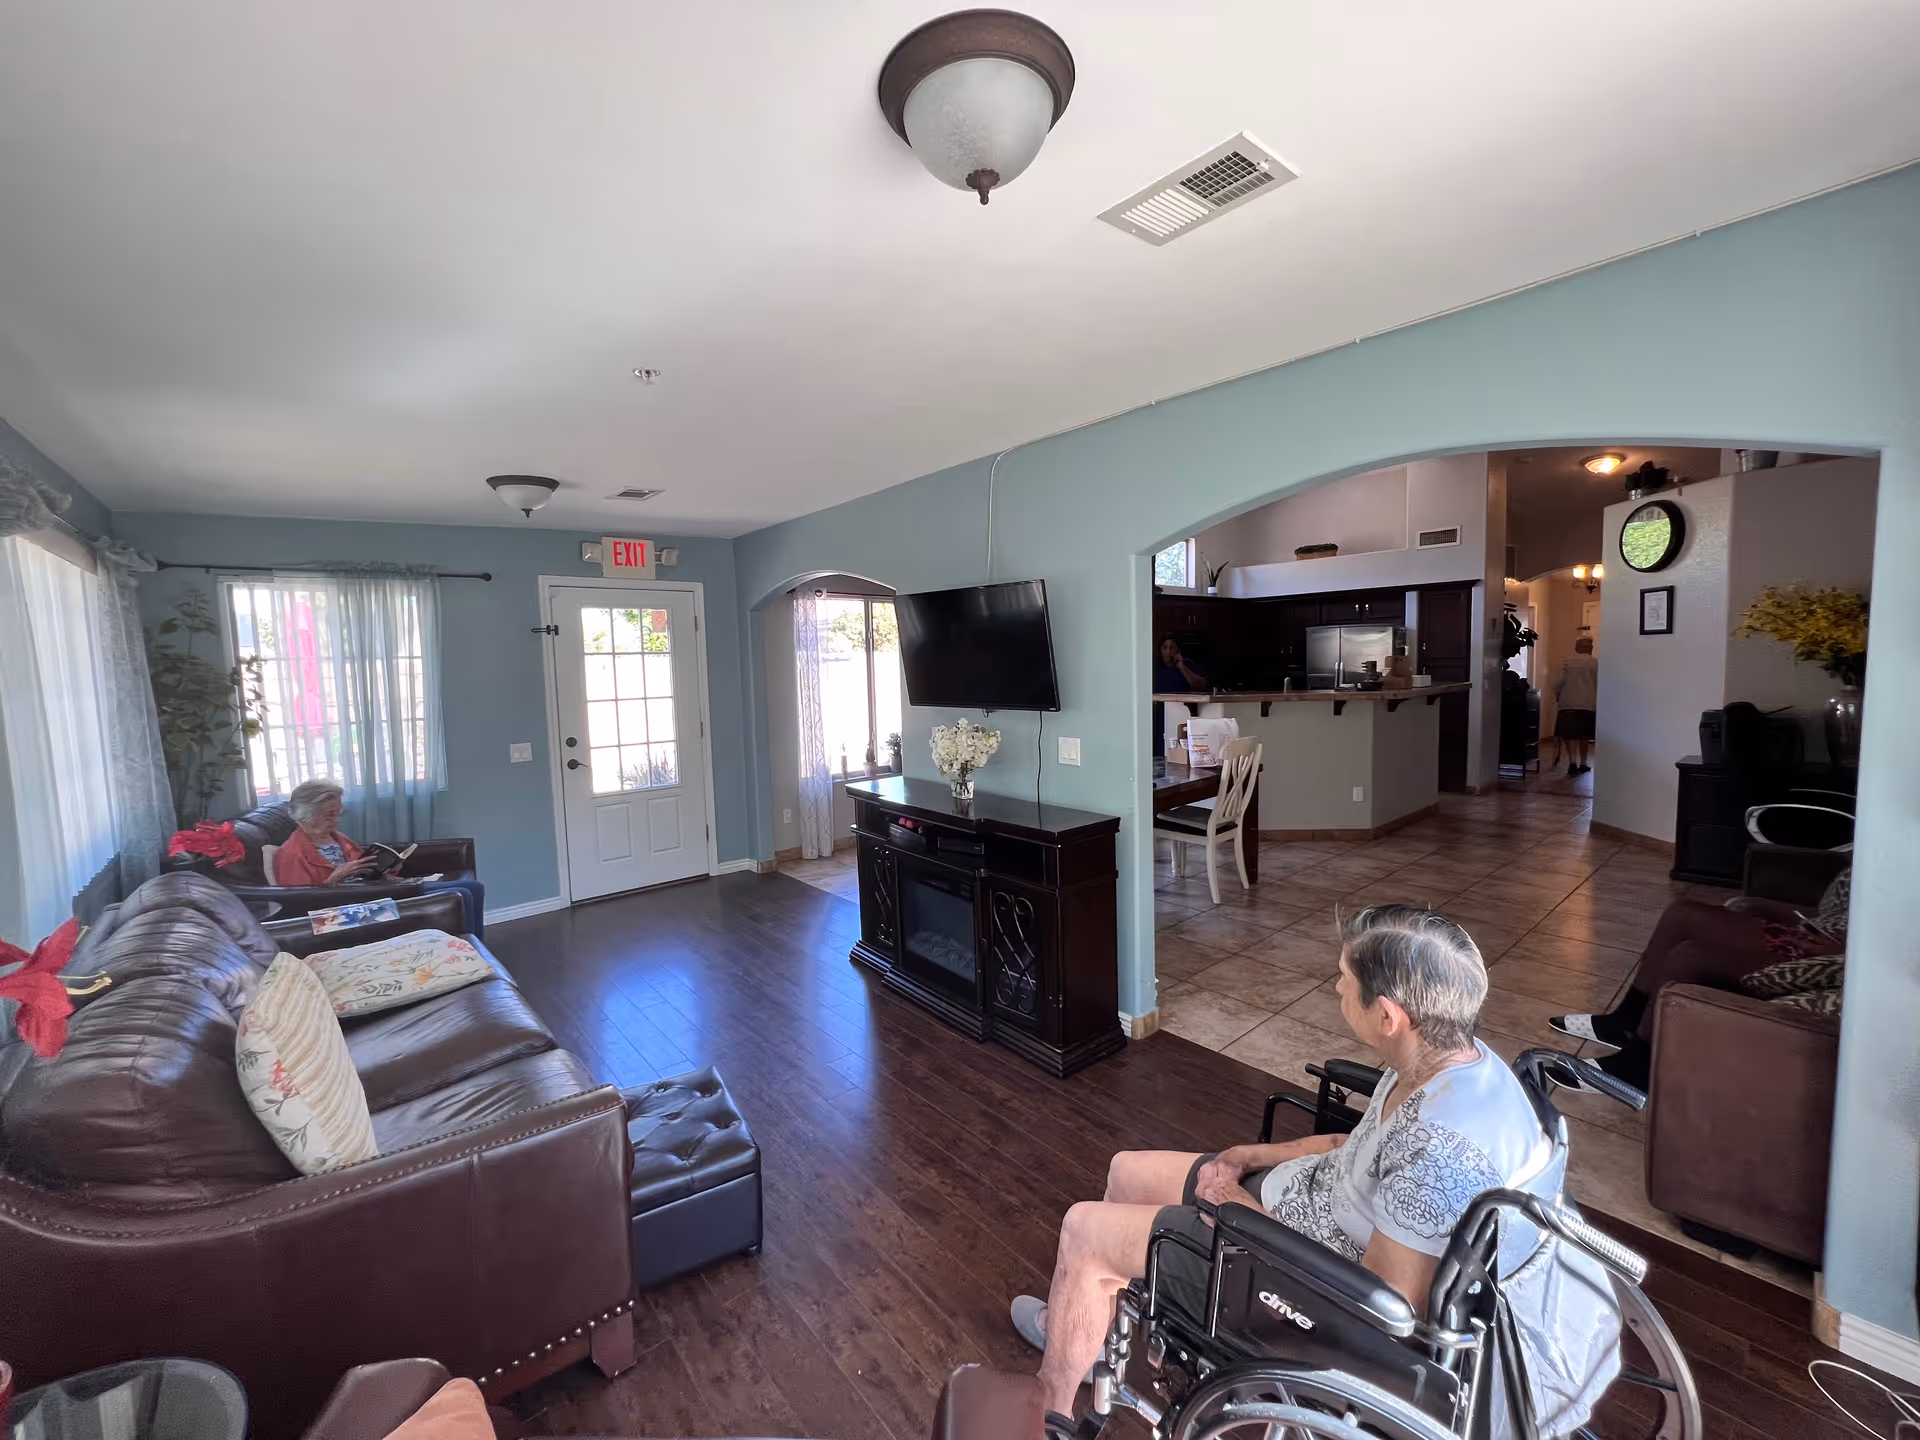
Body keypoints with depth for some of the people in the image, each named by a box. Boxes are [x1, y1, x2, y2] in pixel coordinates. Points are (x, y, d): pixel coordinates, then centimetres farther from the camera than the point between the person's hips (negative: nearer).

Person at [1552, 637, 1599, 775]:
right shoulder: (1596, 663, 0)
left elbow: (1558, 682, -6)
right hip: (1589, 705, 1)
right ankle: (1583, 764, 19)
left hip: (1568, 704, -1)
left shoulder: (1567, 661, -1)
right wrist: (1596, 700, 14)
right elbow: (1600, 685, -1)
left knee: (1568, 734, 1)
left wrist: (1557, 696, 10)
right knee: (1584, 735, 12)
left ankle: (1572, 762, -14)